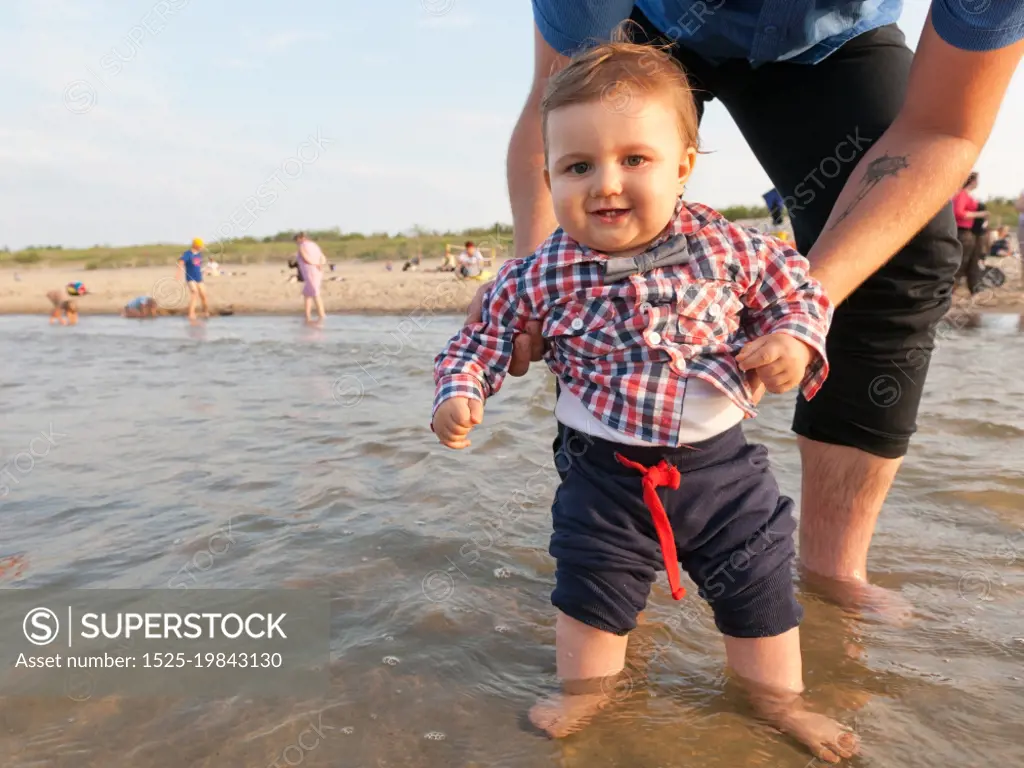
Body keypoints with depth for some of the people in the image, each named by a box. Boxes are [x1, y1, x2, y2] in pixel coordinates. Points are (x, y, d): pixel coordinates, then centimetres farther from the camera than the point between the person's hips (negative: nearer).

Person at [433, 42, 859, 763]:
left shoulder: (728, 247, -11)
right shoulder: (540, 277, -13)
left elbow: (798, 287, 4)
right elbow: (484, 334, 1)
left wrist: (794, 339, -14)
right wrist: (459, 391, -14)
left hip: (722, 462, 1)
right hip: (606, 474, 0)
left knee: (759, 593, 15)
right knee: (590, 591, 12)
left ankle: (782, 703, 41)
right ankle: (584, 692, 39)